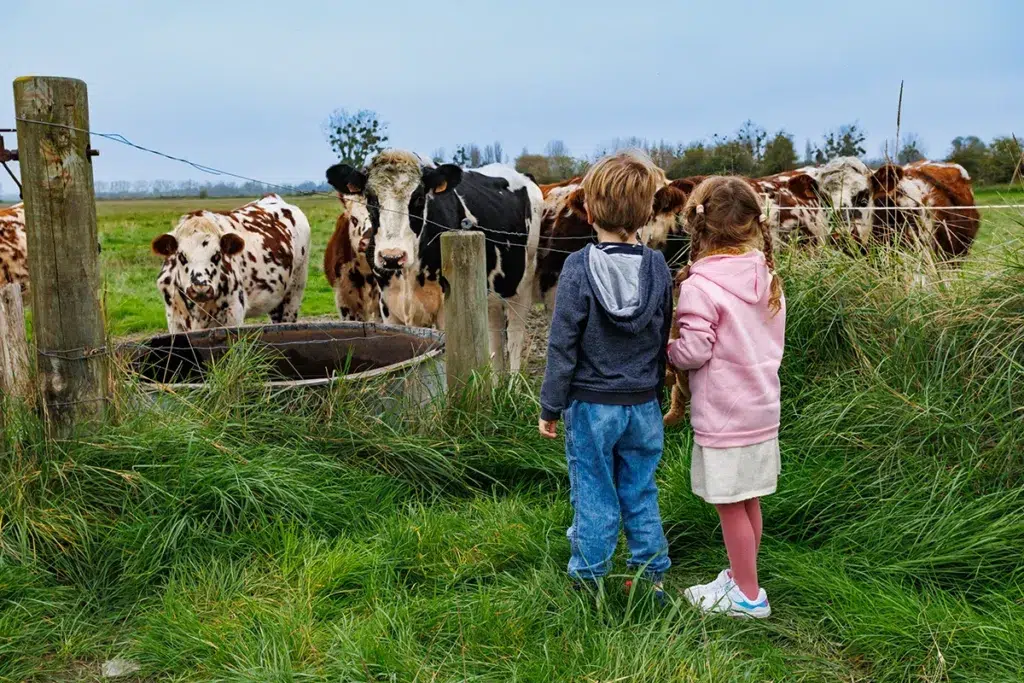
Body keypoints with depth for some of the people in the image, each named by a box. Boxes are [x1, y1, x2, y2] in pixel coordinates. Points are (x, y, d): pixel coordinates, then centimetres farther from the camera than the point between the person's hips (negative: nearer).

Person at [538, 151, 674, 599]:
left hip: (591, 407, -4)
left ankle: (588, 581, 22)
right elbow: (664, 340, 7)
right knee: (641, 494, 16)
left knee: (594, 497, 8)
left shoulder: (579, 267, -15)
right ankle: (652, 577, 27)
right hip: (644, 406, 4)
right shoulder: (658, 267, -2)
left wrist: (550, 407, -3)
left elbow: (563, 345, -13)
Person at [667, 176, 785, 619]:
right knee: (748, 502, 19)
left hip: (723, 416, -8)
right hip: (762, 408, 8)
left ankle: (747, 597, 20)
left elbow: (693, 352, -19)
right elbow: (774, 338, 11)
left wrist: (662, 349, 0)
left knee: (731, 507, 6)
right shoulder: (767, 277, 3)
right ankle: (740, 577, 36)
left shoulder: (700, 286, -20)